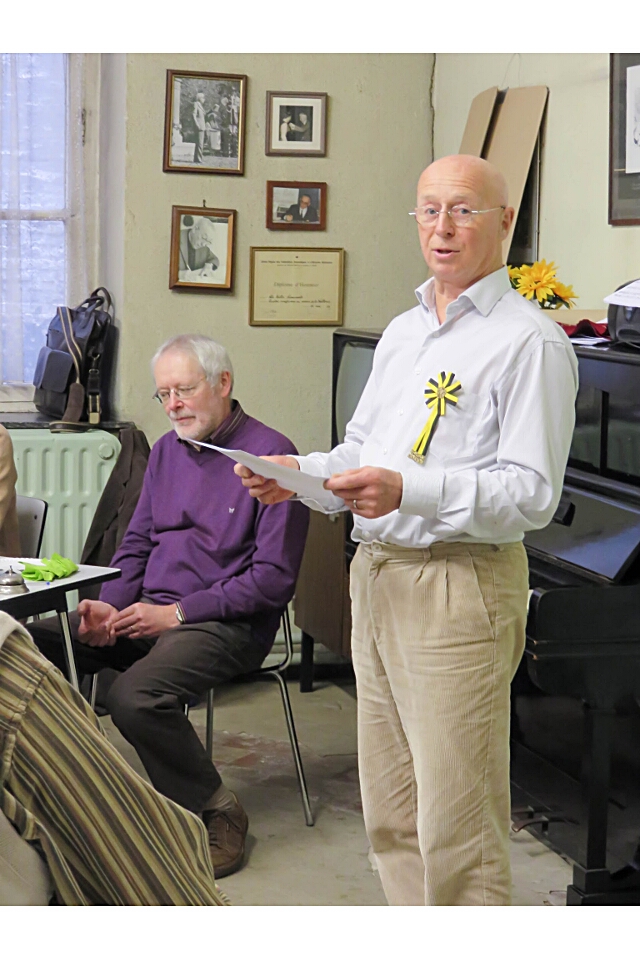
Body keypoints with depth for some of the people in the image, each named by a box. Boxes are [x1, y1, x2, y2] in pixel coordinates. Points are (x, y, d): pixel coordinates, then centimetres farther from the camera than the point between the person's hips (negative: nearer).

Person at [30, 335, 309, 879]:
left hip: (227, 624, -7)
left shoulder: (270, 455, -8)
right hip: (147, 612, 7)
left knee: (136, 696, -33)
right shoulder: (167, 451, 16)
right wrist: (110, 605, -1)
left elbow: (274, 579, -13)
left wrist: (176, 613, -15)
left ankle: (217, 810, -11)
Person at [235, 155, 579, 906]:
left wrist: (409, 491, -27)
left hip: (461, 586, -8)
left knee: (455, 826, -5)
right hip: (375, 577, 8)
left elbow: (531, 493, -15)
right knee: (390, 816, 14)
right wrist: (301, 475, 1)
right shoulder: (402, 333, 19)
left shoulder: (529, 341, -8)